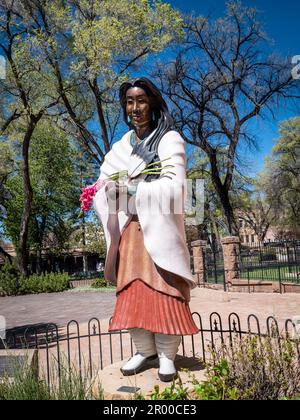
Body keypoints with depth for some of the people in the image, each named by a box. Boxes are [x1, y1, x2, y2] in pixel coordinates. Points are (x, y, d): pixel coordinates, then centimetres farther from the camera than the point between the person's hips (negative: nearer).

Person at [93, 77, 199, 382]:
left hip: (158, 228, -4)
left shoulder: (169, 140, 1)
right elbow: (104, 188, 10)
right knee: (132, 292, 5)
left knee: (162, 291, -1)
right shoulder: (120, 147, 16)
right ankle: (145, 350, 19)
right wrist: (108, 190, -13)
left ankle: (167, 354, 12)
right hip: (129, 229, 5)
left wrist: (132, 191, -15)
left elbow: (174, 186, -12)